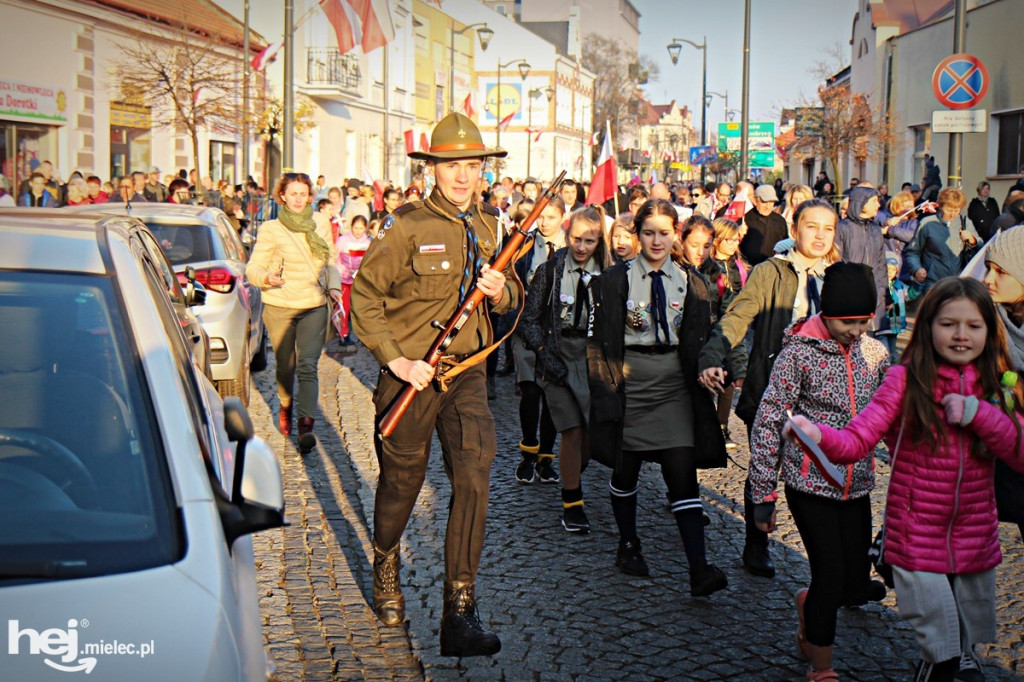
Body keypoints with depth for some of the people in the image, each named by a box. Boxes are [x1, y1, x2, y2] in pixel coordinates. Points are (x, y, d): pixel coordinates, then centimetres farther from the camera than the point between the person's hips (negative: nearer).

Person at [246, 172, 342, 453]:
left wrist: (333, 287, -1)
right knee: (285, 365, 11)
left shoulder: (321, 224, 6)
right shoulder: (270, 229, -3)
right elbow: (253, 267, -4)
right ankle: (285, 407, 38)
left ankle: (306, 424, -18)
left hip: (314, 306, 1)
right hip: (279, 307, -1)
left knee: (307, 366, -11)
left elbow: (331, 261, 15)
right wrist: (267, 277, -26)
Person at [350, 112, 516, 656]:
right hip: (411, 372, -3)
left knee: (473, 477, -10)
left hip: (467, 369, 4)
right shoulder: (407, 225, -10)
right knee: (402, 481, 12)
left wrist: (501, 290, -7)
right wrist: (395, 359, -16)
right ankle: (384, 562, 44)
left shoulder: (487, 225, 8)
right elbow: (364, 296, -9)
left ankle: (459, 611, -5)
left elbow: (512, 297, 17)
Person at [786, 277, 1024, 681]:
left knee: (968, 649, 20)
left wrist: (978, 412, -19)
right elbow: (857, 441, -20)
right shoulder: (907, 380, -10)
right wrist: (819, 435, -40)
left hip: (977, 545, 4)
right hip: (917, 545, -4)